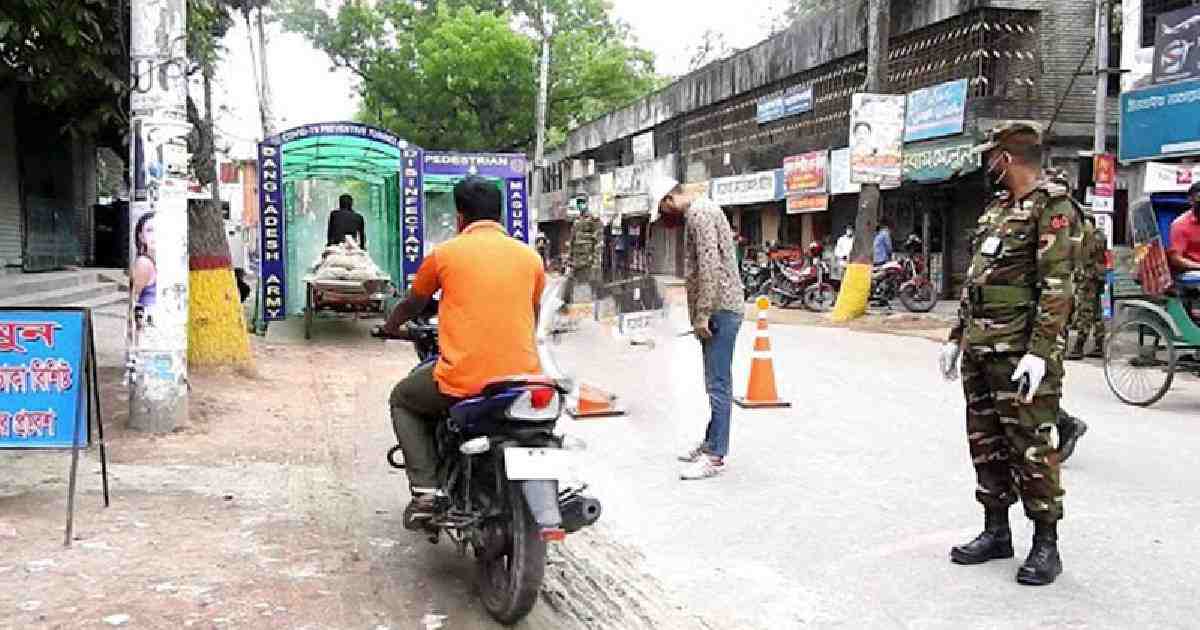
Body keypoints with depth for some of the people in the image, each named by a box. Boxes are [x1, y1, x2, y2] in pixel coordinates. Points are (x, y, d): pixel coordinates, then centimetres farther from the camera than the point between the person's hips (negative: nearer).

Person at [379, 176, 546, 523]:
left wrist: (391, 326, 44)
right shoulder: (529, 256, 9)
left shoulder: (445, 253, 4)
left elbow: (412, 304, 21)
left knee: (402, 399, 27)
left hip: (462, 381, -2)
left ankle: (425, 489, 11)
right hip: (522, 377, 3)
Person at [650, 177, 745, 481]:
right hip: (719, 309, 11)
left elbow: (710, 267, -21)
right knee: (716, 383, 15)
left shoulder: (699, 213, -13)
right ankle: (711, 443, 24)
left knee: (718, 384, -7)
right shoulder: (701, 212, 20)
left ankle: (715, 456, -4)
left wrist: (702, 314, -21)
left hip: (720, 310, -11)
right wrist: (701, 313, 22)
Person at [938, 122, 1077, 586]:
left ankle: (1046, 544, 8)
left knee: (1030, 445, -3)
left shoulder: (1052, 207, -10)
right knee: (985, 440, 13)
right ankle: (996, 531, 24)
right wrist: (956, 337, 19)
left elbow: (1056, 286, -18)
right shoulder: (996, 209, 17)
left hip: (1021, 352, -9)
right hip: (980, 350, 9)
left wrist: (1039, 352, -24)